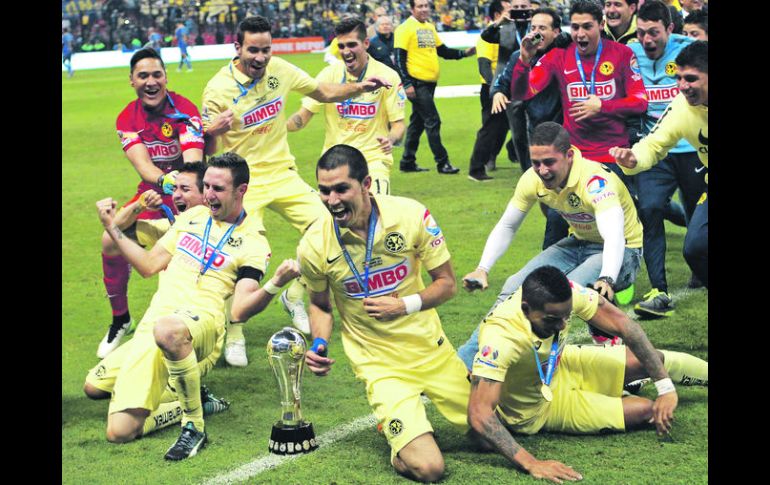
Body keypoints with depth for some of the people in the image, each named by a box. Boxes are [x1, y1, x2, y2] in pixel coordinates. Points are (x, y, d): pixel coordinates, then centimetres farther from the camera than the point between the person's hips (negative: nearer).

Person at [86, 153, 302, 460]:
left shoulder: (252, 244, 1)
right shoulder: (193, 216, 18)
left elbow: (240, 310, -8)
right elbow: (149, 265, 22)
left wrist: (275, 284, -25)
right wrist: (112, 227, 17)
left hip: (200, 320, -6)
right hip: (150, 326, 6)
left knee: (167, 329, -46)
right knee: (119, 432, -5)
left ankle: (194, 426, -27)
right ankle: (185, 400, 21)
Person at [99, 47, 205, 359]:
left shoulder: (184, 110, -17)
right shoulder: (127, 118, -5)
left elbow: (193, 159, -29)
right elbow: (141, 162, -21)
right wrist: (163, 180, -43)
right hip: (152, 191, 3)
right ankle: (120, 319, 11)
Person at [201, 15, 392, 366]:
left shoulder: (280, 71, -3)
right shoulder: (218, 88, -15)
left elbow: (323, 93, 14)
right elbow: (207, 149, -11)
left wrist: (359, 88, -1)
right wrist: (213, 131, -34)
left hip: (282, 174, 5)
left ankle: (294, 296, 22)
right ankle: (234, 337, 2)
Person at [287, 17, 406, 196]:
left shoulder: (387, 76, -5)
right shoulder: (329, 74, 0)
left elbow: (398, 123, -2)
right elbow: (303, 116, 2)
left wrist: (391, 139, -25)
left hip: (373, 158, -2)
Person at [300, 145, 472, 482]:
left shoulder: (410, 215, -15)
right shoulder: (314, 246, -14)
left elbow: (447, 283, -5)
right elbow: (320, 305, 6)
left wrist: (403, 306, -22)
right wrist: (320, 345, -13)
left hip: (431, 349, 2)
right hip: (378, 363, -2)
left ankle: (410, 412, 35)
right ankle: (395, 423, 16)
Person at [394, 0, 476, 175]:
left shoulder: (430, 27, 15)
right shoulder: (406, 29, -9)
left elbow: (442, 50, 22)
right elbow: (399, 58, -13)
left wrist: (463, 53, 7)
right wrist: (407, 84, -18)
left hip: (430, 83, 8)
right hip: (416, 83, -8)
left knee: (418, 123, 12)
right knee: (433, 121, -9)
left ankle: (408, 162, 20)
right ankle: (442, 163, -4)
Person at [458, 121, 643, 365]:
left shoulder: (595, 180, -31)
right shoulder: (533, 179, -13)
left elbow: (614, 237, -46)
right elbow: (506, 227, 0)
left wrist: (606, 279, -64)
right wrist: (482, 269, -14)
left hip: (622, 251, -6)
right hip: (578, 243, 6)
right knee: (515, 286, -9)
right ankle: (467, 359, -2)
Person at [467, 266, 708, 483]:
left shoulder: (566, 294, -28)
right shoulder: (500, 338, -43)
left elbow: (624, 326, -20)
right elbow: (479, 414, -46)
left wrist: (666, 388, -25)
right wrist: (530, 463, -53)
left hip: (559, 365, 5)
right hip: (535, 411, -5)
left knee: (651, 360, 3)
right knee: (645, 410, -9)